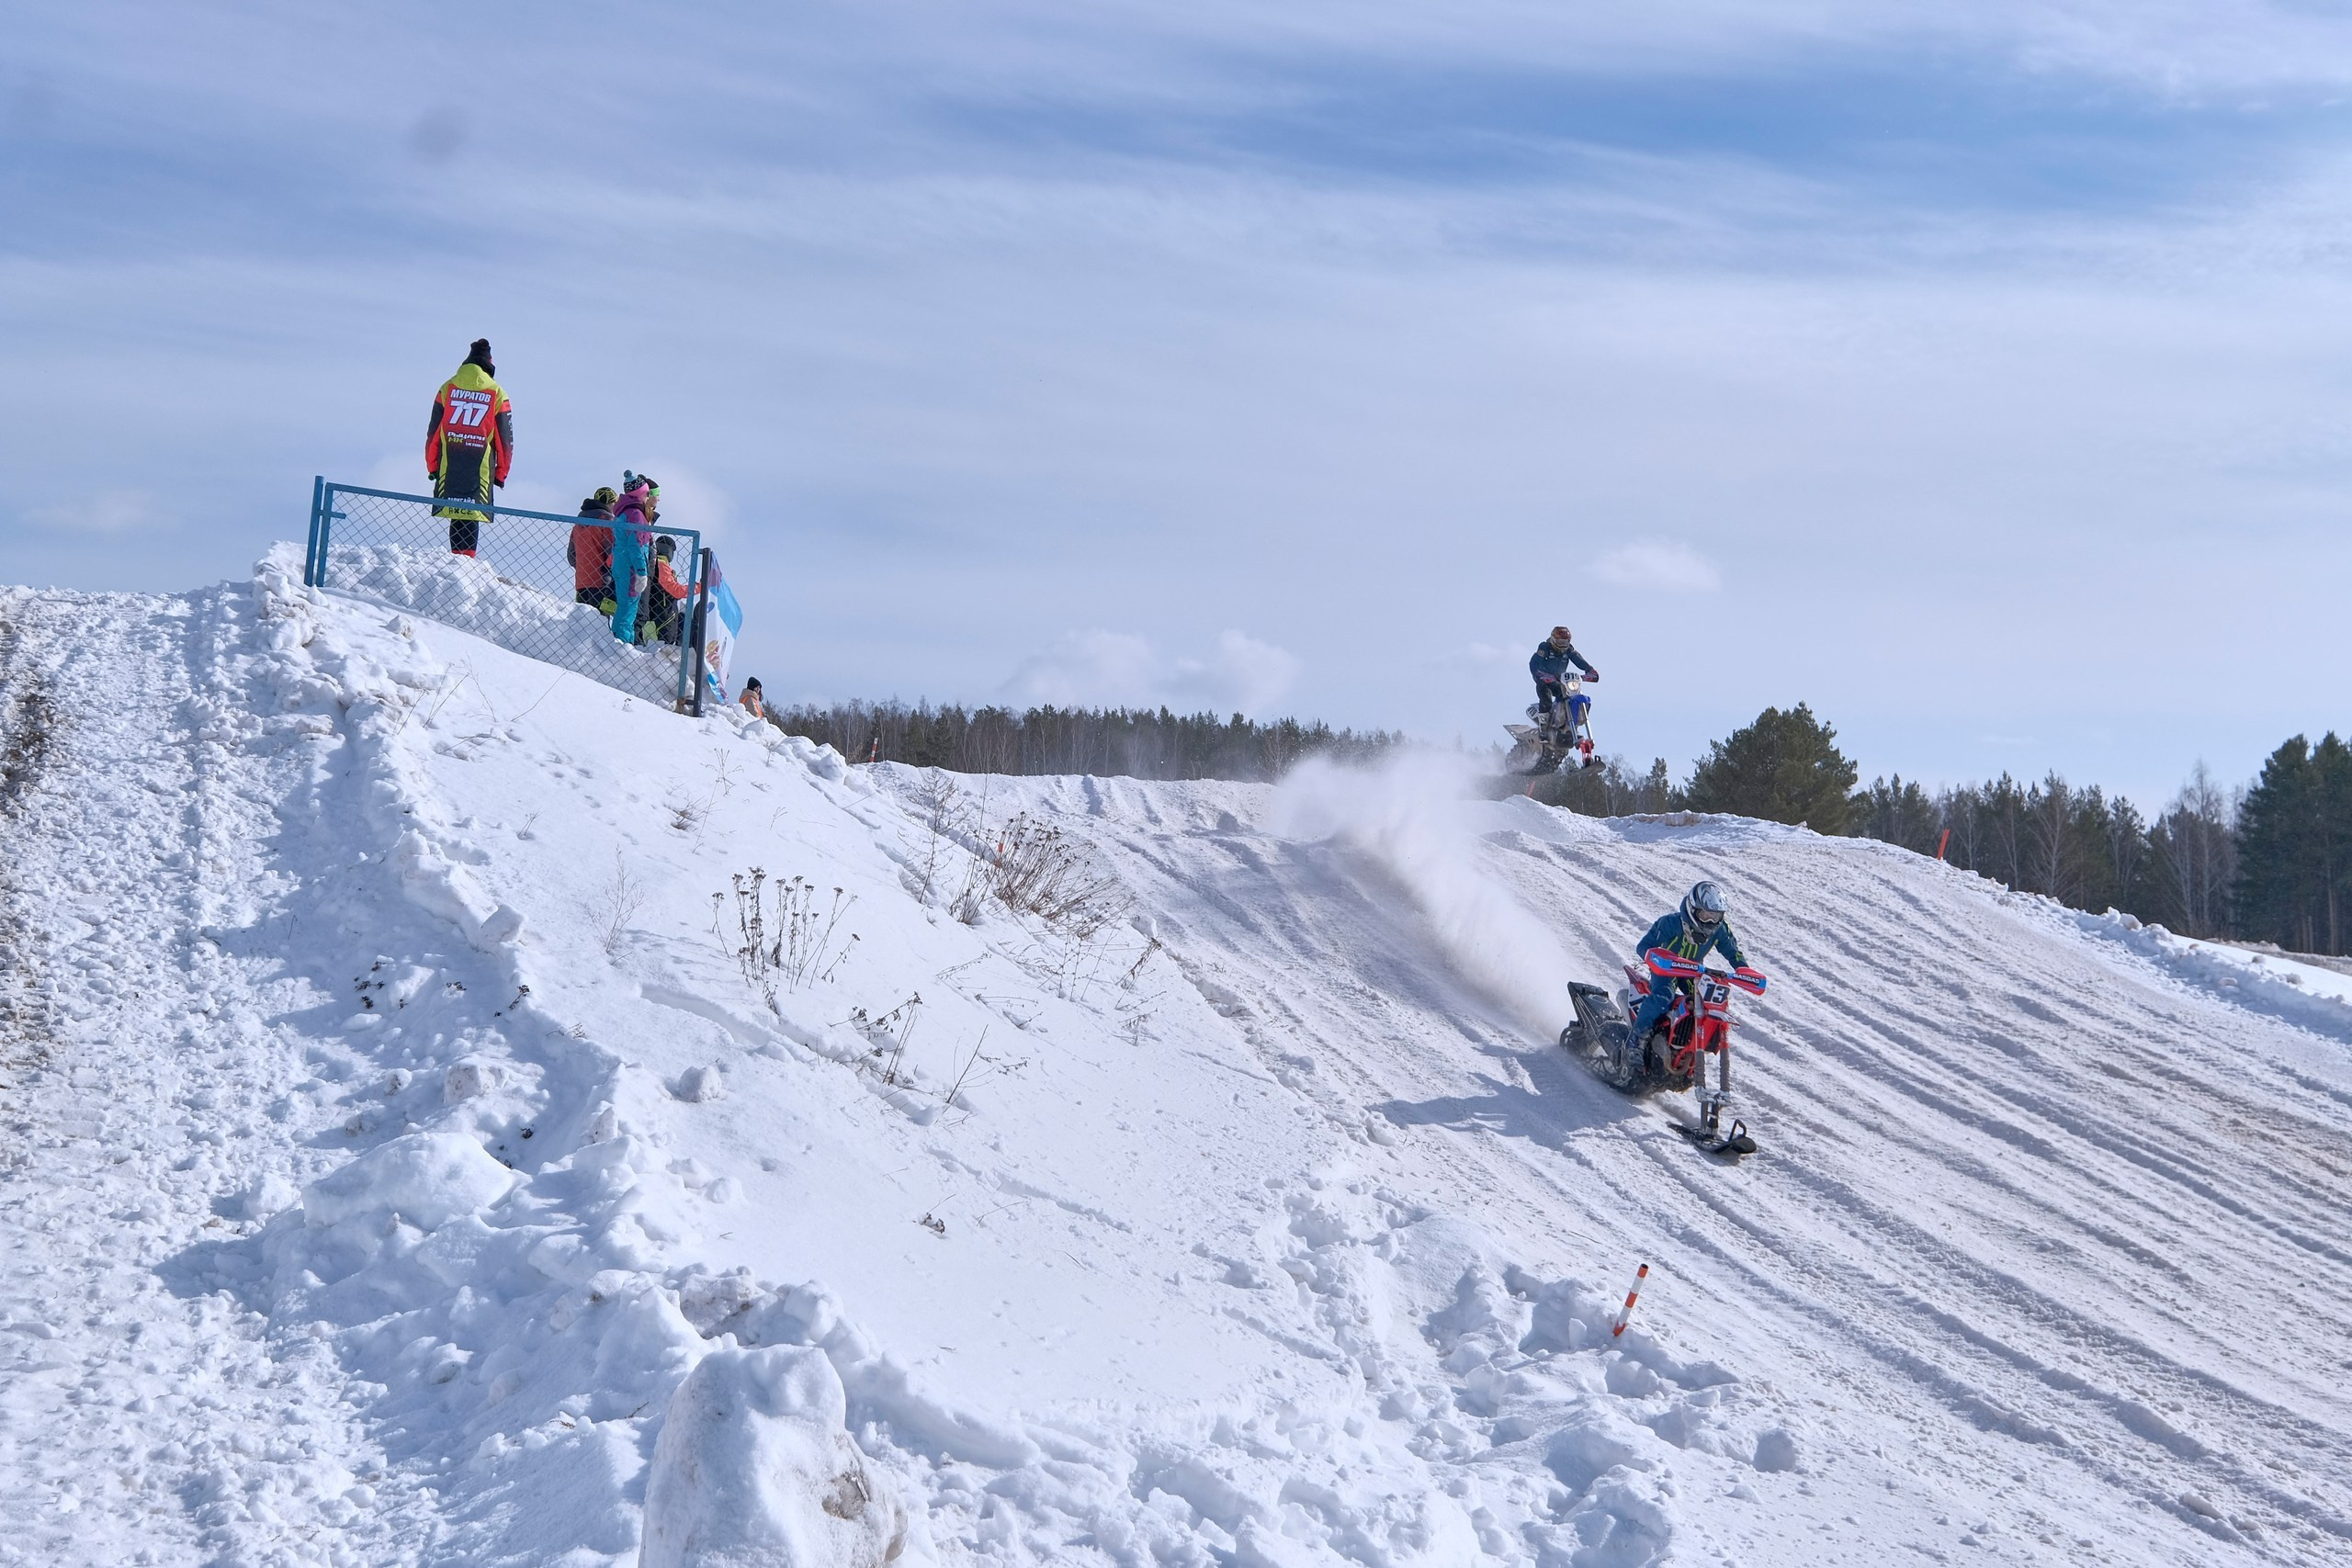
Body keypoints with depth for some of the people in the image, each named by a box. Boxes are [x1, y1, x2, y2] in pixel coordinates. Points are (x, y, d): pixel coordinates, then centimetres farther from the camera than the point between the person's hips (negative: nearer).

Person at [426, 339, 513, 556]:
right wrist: (501, 472, 13)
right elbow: (505, 439, 6)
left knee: (456, 516, 2)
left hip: (449, 465, 1)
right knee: (472, 515, -1)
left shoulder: (447, 389, 9)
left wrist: (432, 465, 14)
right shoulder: (497, 394, 5)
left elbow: (433, 431, 8)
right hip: (481, 470, -1)